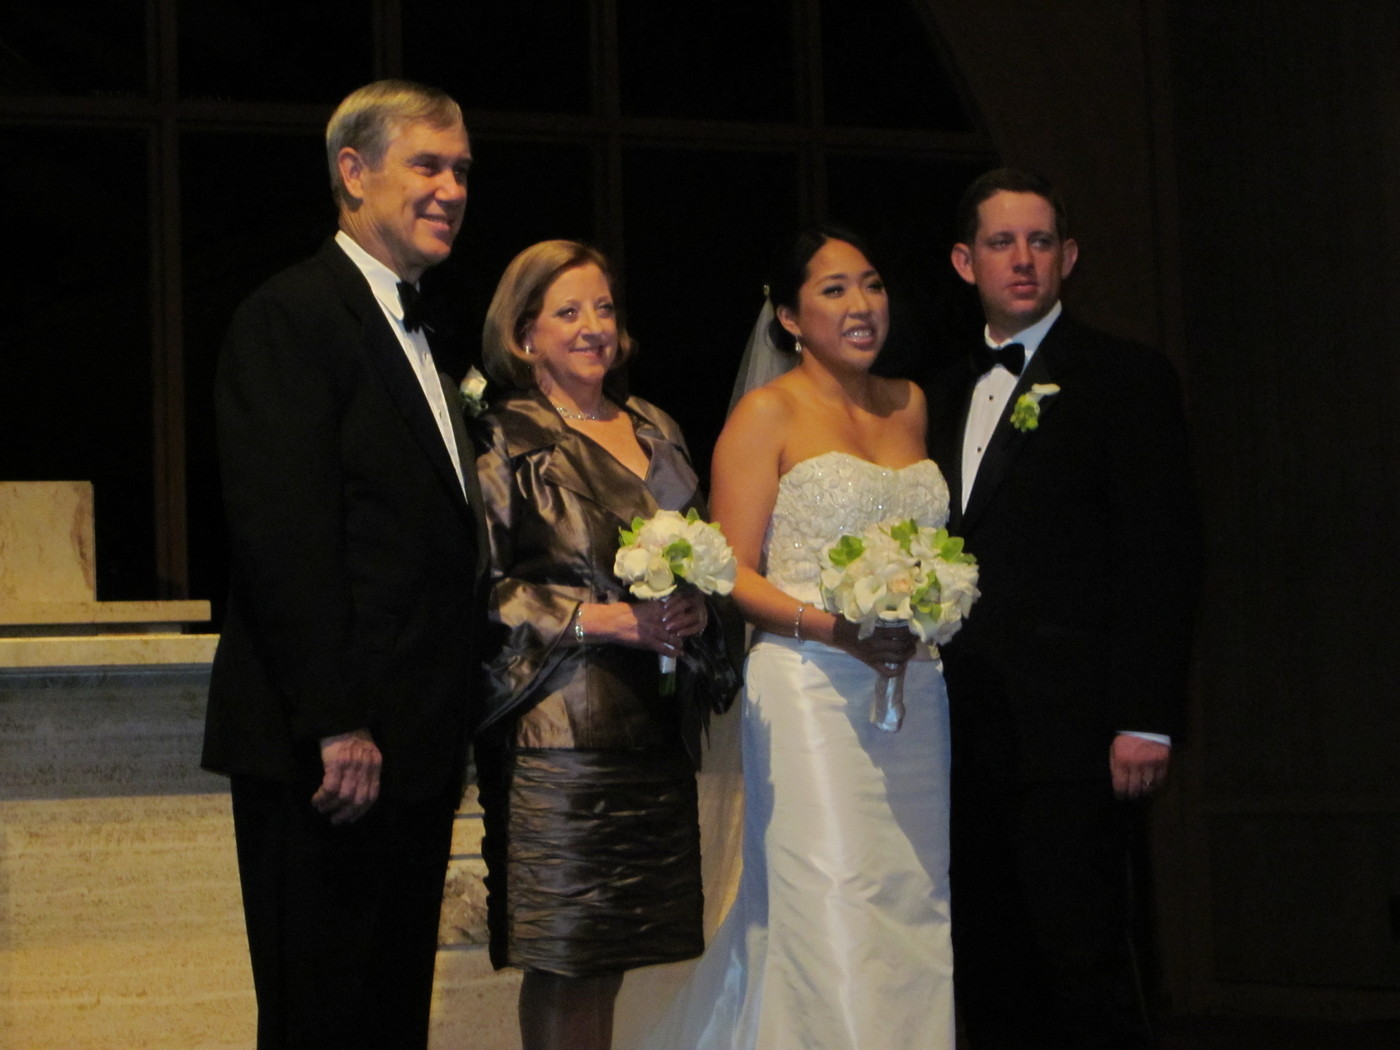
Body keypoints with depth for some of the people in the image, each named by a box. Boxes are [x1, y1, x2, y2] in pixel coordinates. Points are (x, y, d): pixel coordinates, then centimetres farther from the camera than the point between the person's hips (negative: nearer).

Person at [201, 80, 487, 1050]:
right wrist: (335, 724, -21)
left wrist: (449, 729, 13)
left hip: (412, 750, 9)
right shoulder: (292, 316, -10)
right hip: (329, 751, -9)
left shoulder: (418, 333, 19)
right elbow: (283, 534, -18)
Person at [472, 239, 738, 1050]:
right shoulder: (506, 442, -2)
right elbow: (484, 587, -9)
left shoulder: (656, 430, 17)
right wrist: (608, 620, -16)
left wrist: (696, 610, 2)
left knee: (612, 955, 8)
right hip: (561, 731, -6)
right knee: (564, 963, -4)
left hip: (656, 730, 6)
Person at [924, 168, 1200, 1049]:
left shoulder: (1127, 378, -1)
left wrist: (1146, 720, -14)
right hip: (971, 736, 6)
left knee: (1084, 970, -8)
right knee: (990, 974, 8)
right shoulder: (950, 392, 18)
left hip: (1069, 734, -6)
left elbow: (1163, 556, -7)